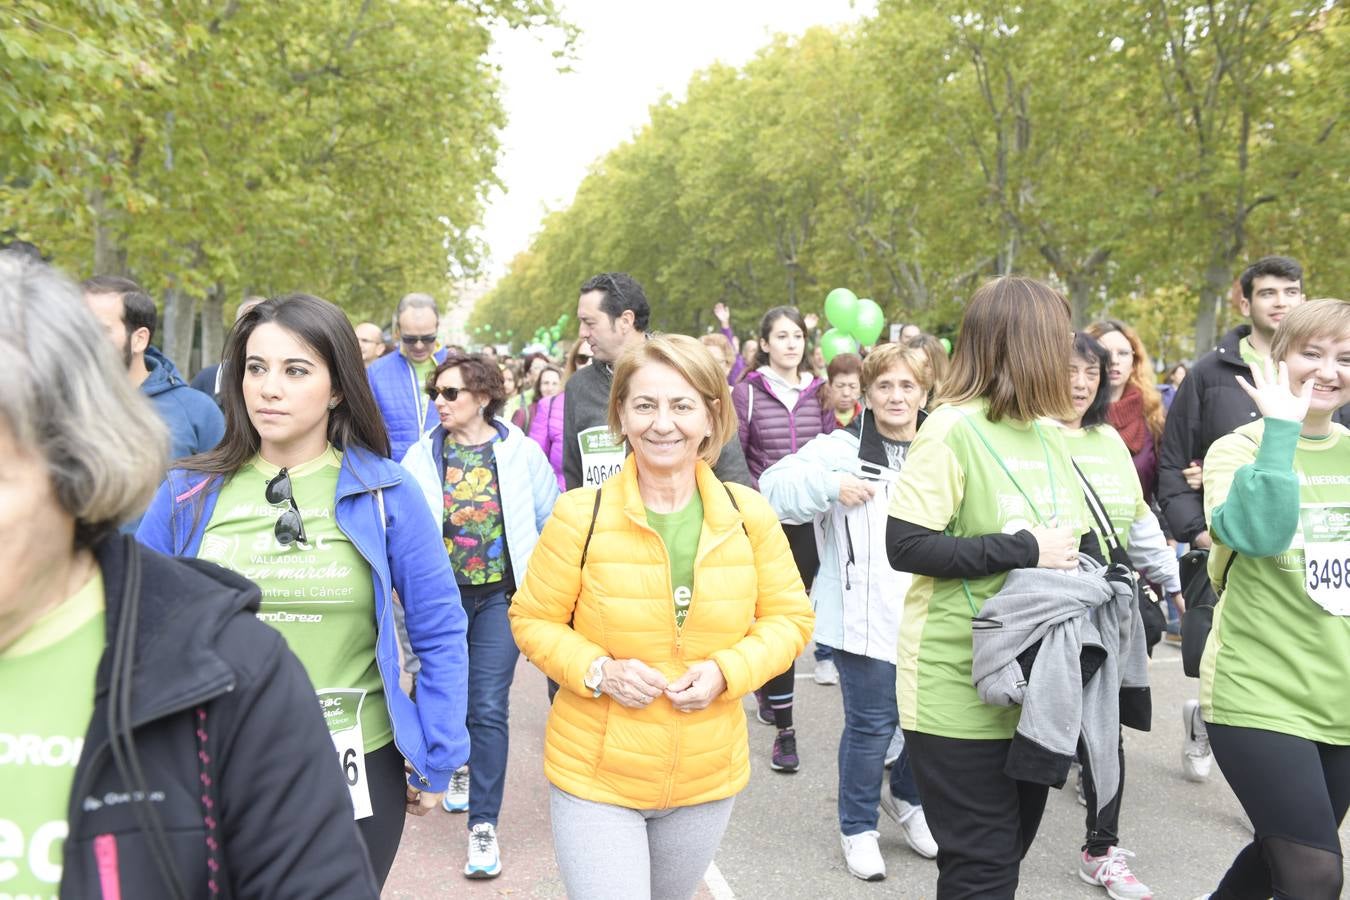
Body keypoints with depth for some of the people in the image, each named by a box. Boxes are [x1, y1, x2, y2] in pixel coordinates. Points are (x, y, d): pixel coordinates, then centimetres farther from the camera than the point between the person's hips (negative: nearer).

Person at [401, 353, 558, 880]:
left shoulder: (520, 452, -4)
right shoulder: (422, 455, -1)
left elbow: (552, 521, 3)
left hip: (500, 594, -2)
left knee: (488, 709, -5)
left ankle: (483, 825, 3)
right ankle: (458, 767, 46)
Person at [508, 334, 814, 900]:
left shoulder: (749, 515, -7)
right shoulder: (580, 515, -14)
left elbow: (789, 618, 1)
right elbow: (533, 621, -4)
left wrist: (726, 670, -17)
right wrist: (599, 671, -21)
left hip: (707, 780, 4)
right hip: (595, 777, -3)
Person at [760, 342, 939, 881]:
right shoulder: (842, 449, -4)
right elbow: (776, 486, -12)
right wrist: (832, 486, -25)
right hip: (865, 618, -4)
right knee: (871, 727, 2)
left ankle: (905, 796, 41)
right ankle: (858, 828, 24)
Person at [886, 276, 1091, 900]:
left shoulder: (1050, 432, 9)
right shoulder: (953, 428, -15)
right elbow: (905, 546, -21)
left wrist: (1075, 559, -2)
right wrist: (1024, 551, -21)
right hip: (960, 689, -8)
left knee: (1008, 849, 19)